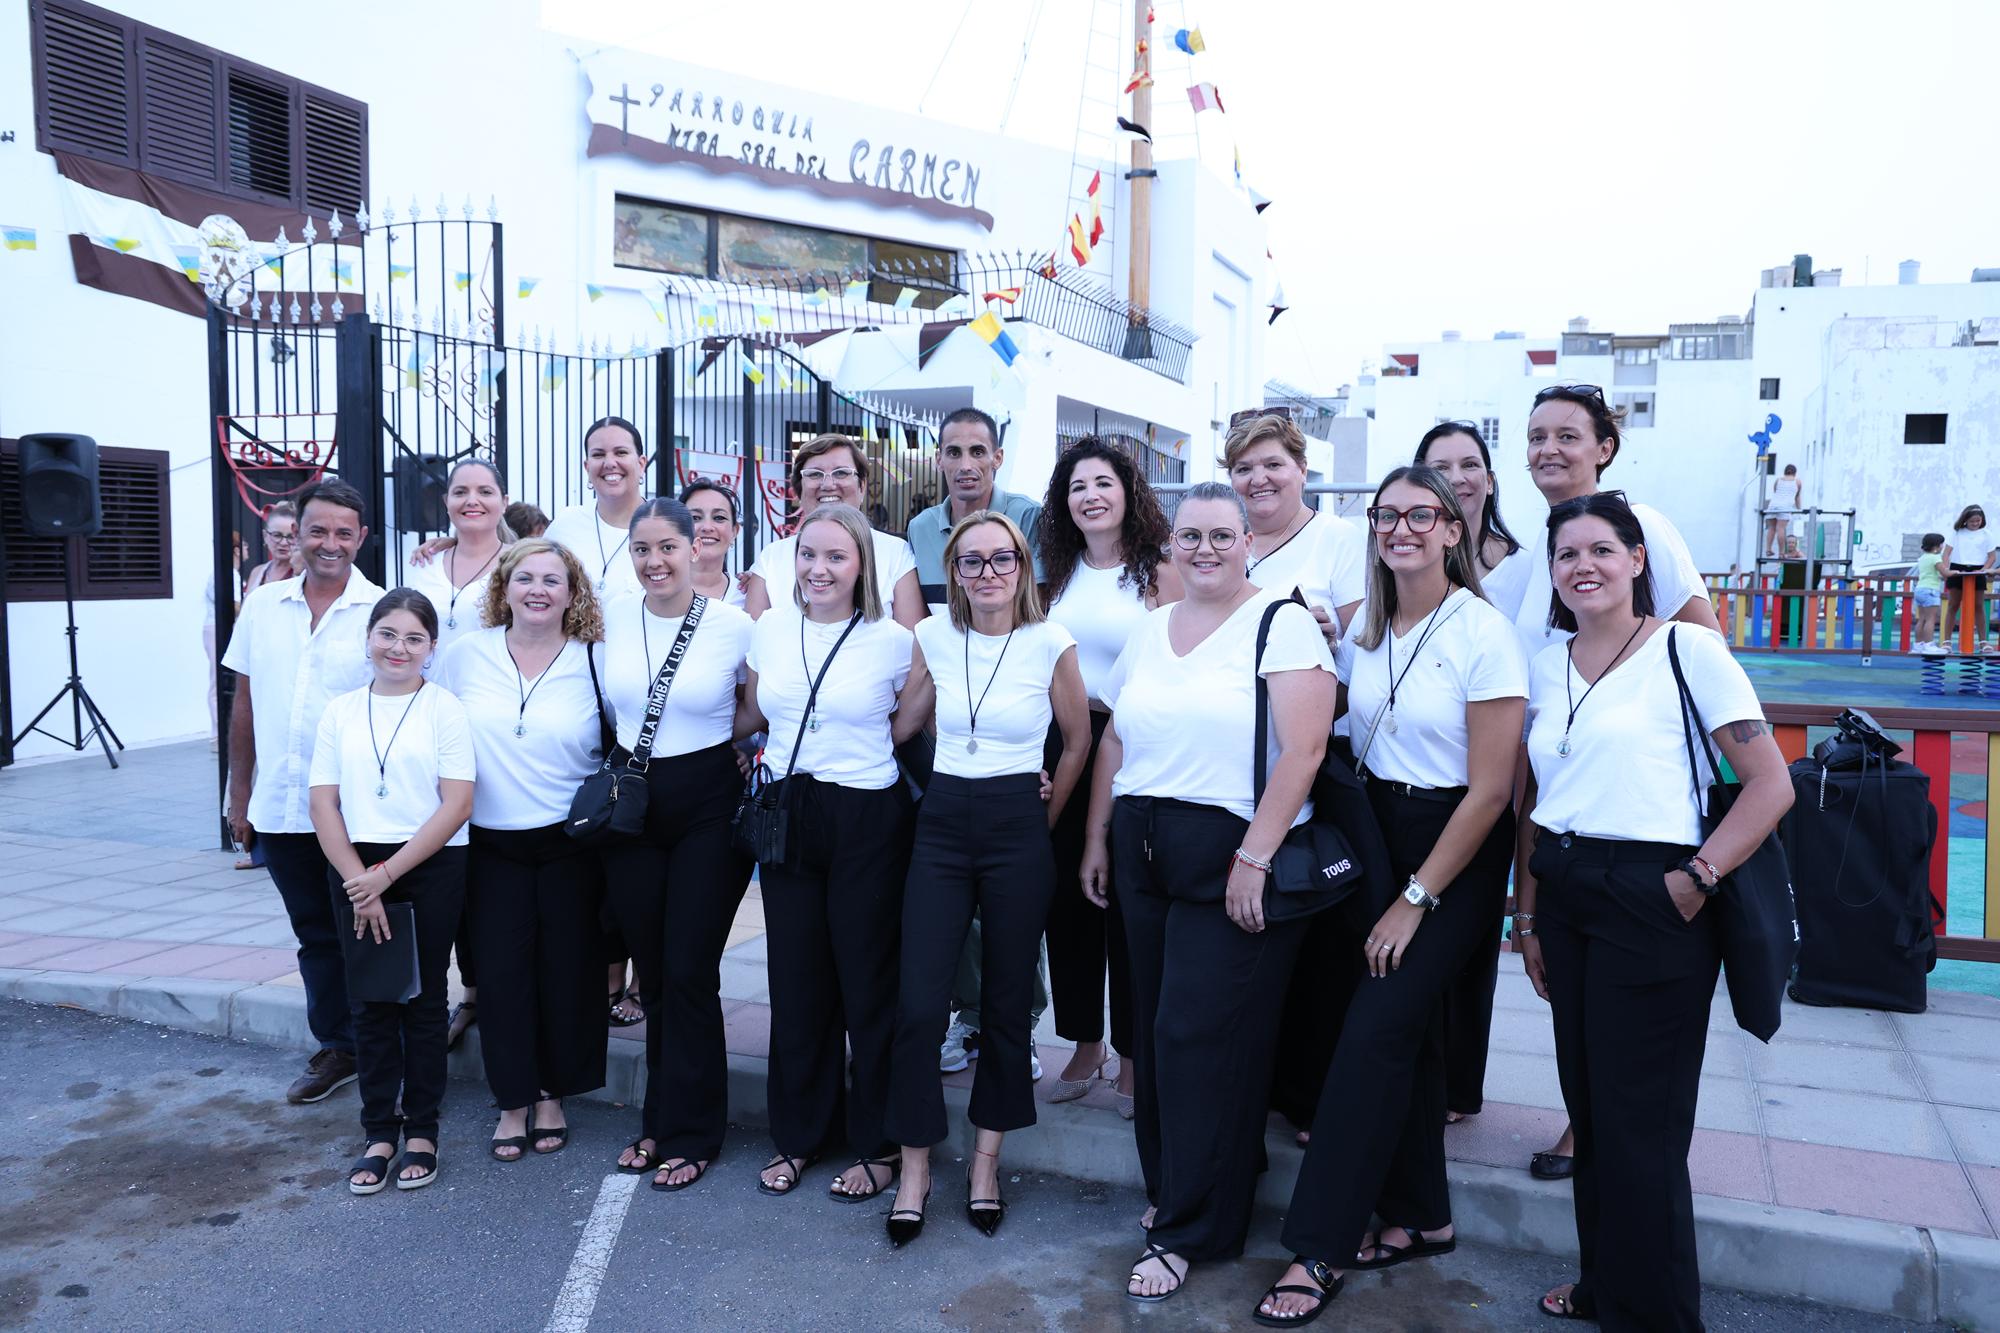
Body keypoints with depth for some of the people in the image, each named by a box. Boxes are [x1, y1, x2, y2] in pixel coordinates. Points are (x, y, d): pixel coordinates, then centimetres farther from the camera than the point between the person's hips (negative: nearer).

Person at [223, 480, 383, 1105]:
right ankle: (337, 1049, 30)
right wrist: (240, 790, 12)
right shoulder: (263, 605, 5)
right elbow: (245, 703, 11)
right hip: (281, 808, 4)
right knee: (316, 935, 16)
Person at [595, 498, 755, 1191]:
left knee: (690, 972, -1)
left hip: (706, 807, -4)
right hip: (630, 803, 4)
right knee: (650, 971, 13)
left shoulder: (734, 626, -10)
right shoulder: (612, 619, 1)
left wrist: (734, 744, -5)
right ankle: (661, 1119, 29)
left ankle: (689, 1133, 16)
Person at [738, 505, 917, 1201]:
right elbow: (752, 716, 17)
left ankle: (878, 1145, 21)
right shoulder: (770, 627, 4)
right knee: (795, 980, 10)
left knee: (868, 981, 4)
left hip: (867, 822, -4)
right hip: (786, 813, 4)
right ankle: (799, 1134, 28)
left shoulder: (892, 640, -8)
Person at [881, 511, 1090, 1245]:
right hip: (942, 825, 2)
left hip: (1017, 831, -1)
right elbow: (902, 723, 12)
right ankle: (915, 1167, 13)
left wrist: (1044, 819, 9)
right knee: (918, 1001, -3)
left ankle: (986, 1158, 26)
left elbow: (1079, 742, 6)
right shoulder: (933, 636, 1)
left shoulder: (1051, 644, -6)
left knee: (1007, 1001, 8)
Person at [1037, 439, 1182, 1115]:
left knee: (1127, 903, 2)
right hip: (1062, 748, 5)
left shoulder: (1158, 572, -4)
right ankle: (1084, 1045, 26)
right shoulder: (1062, 571, 11)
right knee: (1067, 898, 10)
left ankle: (1133, 1056, 17)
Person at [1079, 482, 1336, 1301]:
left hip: (1234, 858, -6)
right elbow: (1115, 743, 17)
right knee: (1155, 1032, 12)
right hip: (1144, 854, 6)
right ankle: (1169, 1186, 31)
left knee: (1203, 1040, -2)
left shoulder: (1281, 623, -7)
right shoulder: (1149, 632, 13)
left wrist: (1254, 858, -20)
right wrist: (1097, 837, 13)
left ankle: (1190, 1229, 13)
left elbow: (1303, 749, -16)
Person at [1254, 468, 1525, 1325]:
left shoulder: (1484, 633, -15)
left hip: (1457, 851, -6)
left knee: (1376, 1031, -10)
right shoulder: (1365, 630, 3)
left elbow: (1491, 789, -16)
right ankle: (1419, 1214, 27)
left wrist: (1417, 900, -15)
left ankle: (1323, 1249, -1)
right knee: (1405, 1027, 10)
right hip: (1378, 830, 6)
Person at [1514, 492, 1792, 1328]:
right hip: (1563, 896, 6)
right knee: (1587, 1105, 15)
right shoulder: (1547, 666, 10)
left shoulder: (1688, 650, -7)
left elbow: (1771, 785, -9)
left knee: (1638, 1120, 2)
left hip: (1650, 900, -6)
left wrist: (1694, 881, -14)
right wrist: (1527, 916, 11)